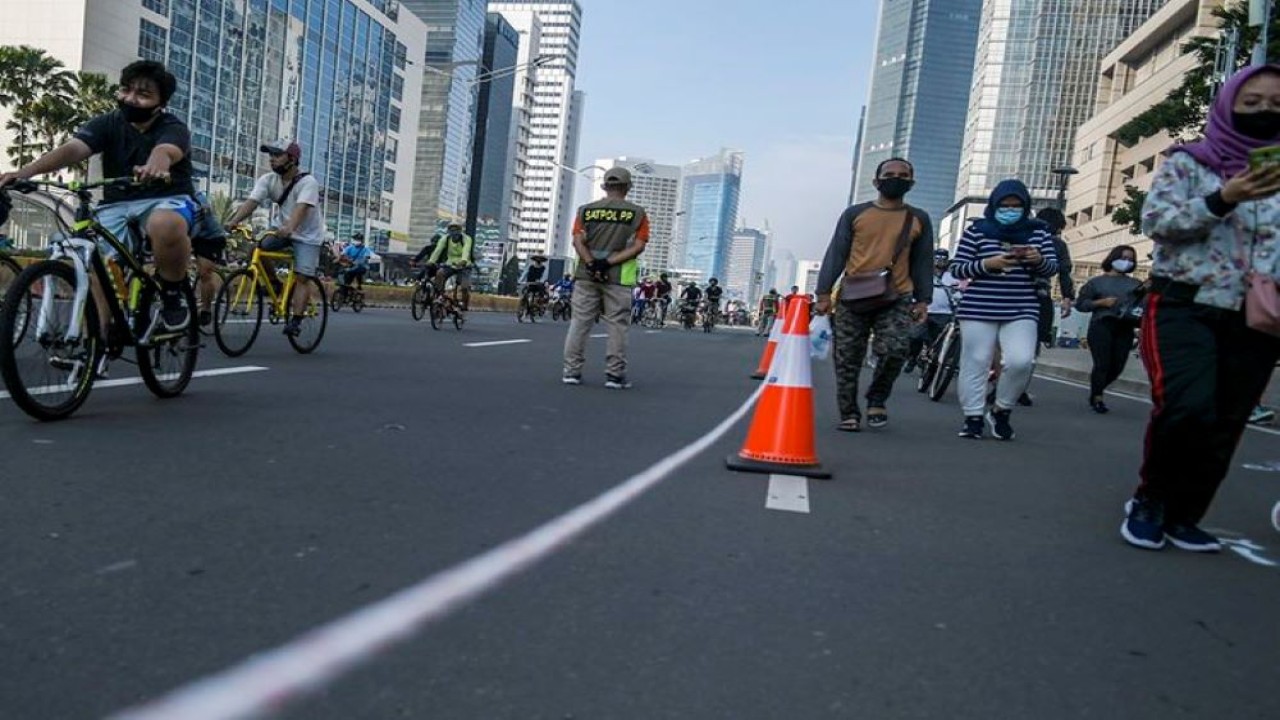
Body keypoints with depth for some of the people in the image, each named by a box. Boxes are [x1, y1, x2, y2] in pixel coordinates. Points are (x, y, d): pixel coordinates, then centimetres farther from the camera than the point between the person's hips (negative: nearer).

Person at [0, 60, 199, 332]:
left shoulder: (173, 128, -7)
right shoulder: (108, 124, 3)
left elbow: (165, 151, -33)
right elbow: (72, 148, -15)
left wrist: (154, 168, -58)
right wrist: (25, 171, -33)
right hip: (117, 205, 4)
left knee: (165, 226, -39)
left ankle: (173, 291, -15)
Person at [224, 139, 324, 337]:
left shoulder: (308, 182, -22)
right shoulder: (268, 180, -6)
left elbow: (301, 207, -38)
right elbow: (251, 202, -19)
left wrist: (289, 227, -57)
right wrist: (233, 221, -36)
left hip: (307, 235, -5)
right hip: (282, 231, 5)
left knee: (301, 278, -15)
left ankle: (295, 321, -11)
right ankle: (274, 286, 2)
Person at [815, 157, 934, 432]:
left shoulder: (918, 219, 10)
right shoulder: (855, 214, 6)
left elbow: (922, 262, 12)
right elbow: (836, 254, 3)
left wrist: (923, 300, 4)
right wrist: (824, 292, -5)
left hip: (897, 299, 0)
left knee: (896, 349, -20)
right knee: (847, 360, 1)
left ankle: (877, 399, 3)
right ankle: (849, 414, 14)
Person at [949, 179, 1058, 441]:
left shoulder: (1038, 231, 10)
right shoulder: (977, 230, 2)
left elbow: (1052, 269, 11)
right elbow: (957, 268, -1)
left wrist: (1039, 260, -11)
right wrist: (987, 264, -16)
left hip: (1022, 311, 2)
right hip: (978, 309, -1)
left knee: (1021, 361, -13)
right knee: (975, 364, 0)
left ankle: (1001, 410, 9)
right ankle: (973, 417, 12)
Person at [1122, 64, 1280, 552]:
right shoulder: (1187, 162, 5)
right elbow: (1154, 221, -8)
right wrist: (1223, 199, -20)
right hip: (1184, 307, -5)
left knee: (1223, 429, 5)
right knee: (1188, 409, -24)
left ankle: (1183, 517, 22)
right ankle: (1149, 500, 0)